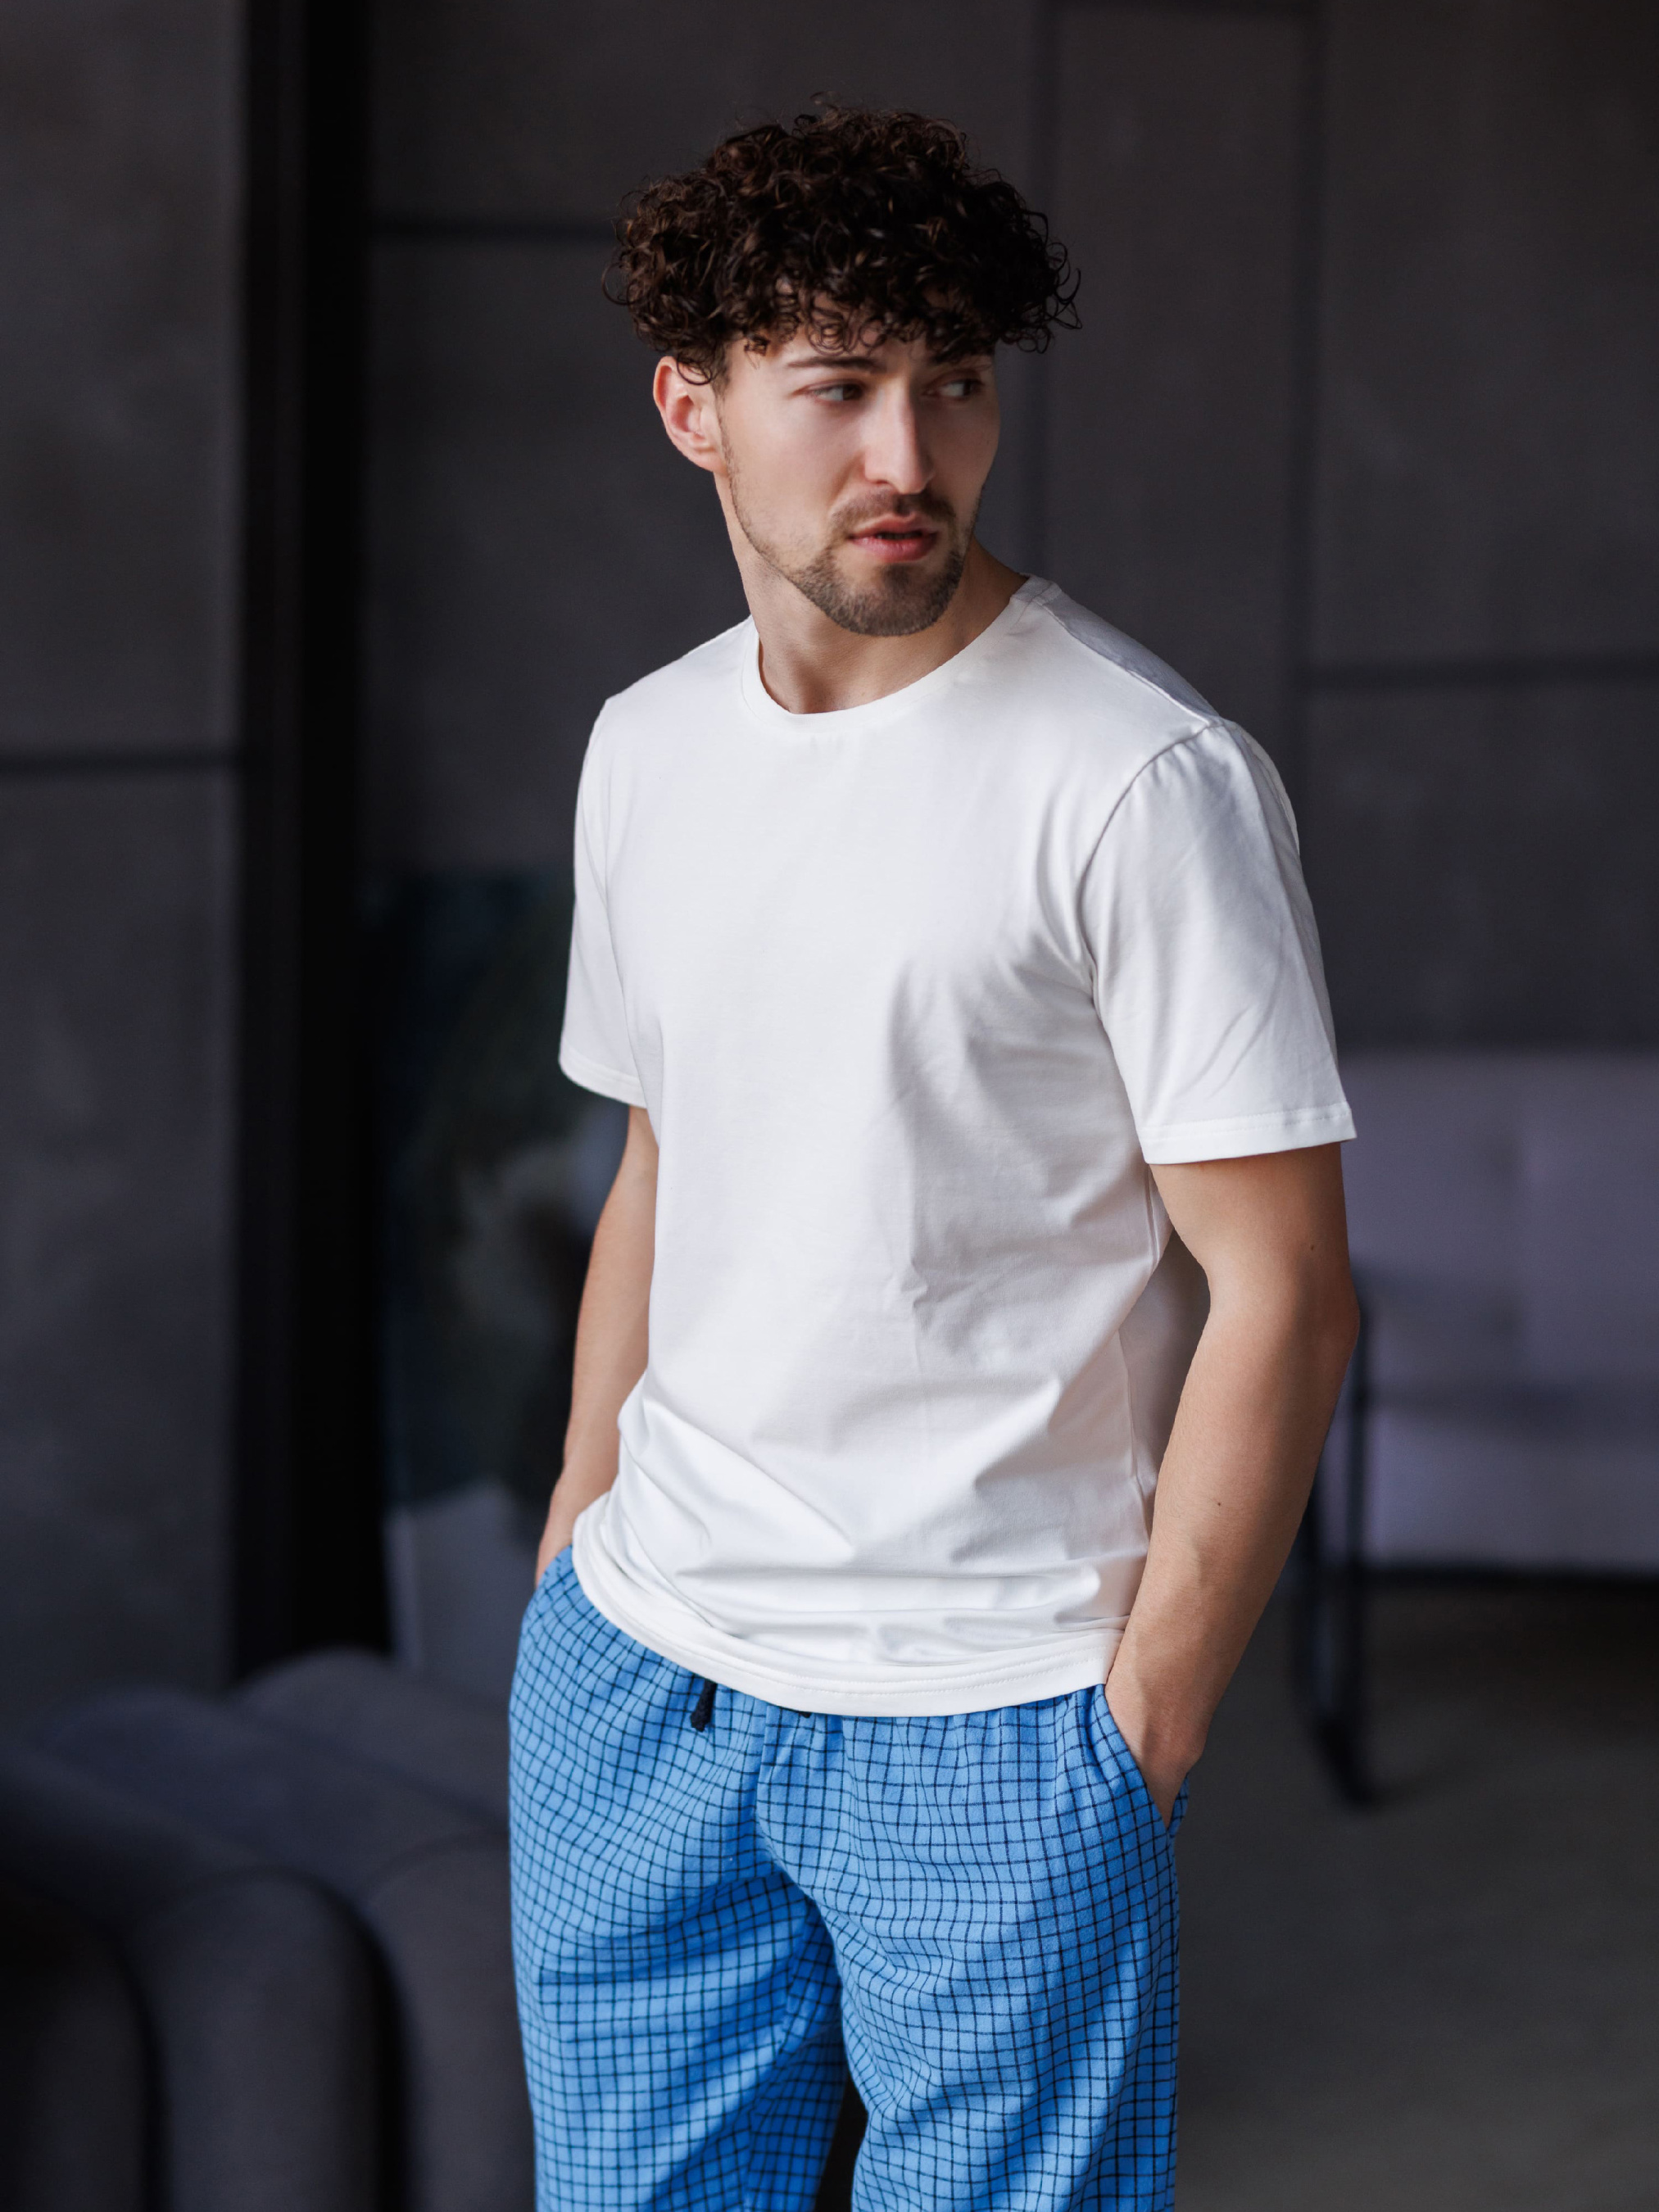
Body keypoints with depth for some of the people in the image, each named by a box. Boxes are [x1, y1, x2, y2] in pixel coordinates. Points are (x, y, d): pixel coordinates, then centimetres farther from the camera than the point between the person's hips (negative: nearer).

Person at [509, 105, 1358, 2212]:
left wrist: (1141, 1726, -12)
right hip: (634, 1674, 6)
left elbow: (1281, 1292, -12)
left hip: (989, 1720, -6)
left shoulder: (1145, 778, -13)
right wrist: (577, 1551, 14)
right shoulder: (647, 750, 8)